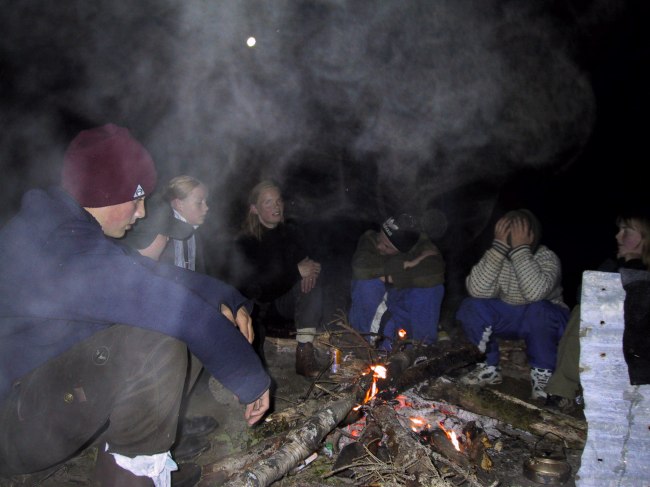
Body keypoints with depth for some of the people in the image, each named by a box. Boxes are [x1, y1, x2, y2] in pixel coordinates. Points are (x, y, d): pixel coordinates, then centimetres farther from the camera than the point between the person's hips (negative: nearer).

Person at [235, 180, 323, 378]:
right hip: (258, 305, -4)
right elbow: (254, 282, -24)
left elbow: (306, 260, 8)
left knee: (312, 286, -25)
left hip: (284, 299, 4)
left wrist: (309, 269, -20)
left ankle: (305, 352, -29)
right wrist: (296, 271, -27)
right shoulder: (245, 241, -13)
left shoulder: (292, 231, 1)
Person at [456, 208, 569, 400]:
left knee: (538, 310, -36)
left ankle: (542, 374, -11)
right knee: (470, 307, -20)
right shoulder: (498, 256, -13)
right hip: (508, 318, 3)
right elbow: (478, 291, -31)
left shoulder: (547, 258, -21)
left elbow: (535, 293, -42)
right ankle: (490, 367, 0)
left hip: (544, 321, -3)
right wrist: (498, 246, -34)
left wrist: (521, 248, -40)